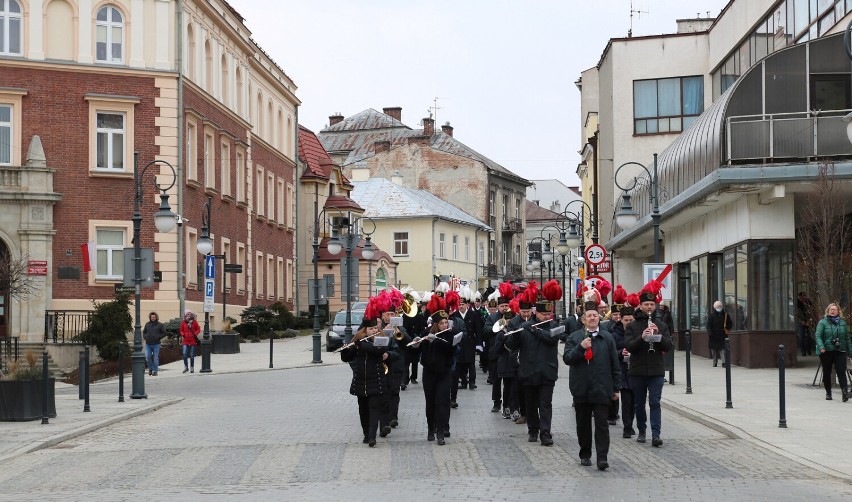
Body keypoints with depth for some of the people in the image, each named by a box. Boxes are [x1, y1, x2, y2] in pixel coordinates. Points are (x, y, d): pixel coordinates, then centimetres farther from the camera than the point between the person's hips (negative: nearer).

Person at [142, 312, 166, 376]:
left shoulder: (160, 325, 0)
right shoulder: (147, 324, 11)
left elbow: (164, 333, 1)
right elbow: (144, 332, 22)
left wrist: (158, 337, -10)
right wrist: (145, 337, 3)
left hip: (156, 344, -3)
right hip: (148, 344, 3)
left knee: (155, 358, 0)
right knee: (147, 357, -4)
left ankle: (155, 371, 7)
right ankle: (150, 369, 16)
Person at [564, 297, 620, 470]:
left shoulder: (607, 338, 5)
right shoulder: (574, 337, 5)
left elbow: (615, 364, 7)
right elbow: (567, 358, -4)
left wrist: (615, 388, 6)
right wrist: (581, 347, -18)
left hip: (601, 389, -1)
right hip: (581, 389, 1)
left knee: (601, 423, -6)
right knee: (583, 423, 10)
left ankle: (602, 457, -7)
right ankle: (585, 454, 22)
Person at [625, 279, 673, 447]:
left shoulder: (661, 326, 7)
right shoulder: (632, 326, 2)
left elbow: (669, 346, -1)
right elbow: (629, 346, -9)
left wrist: (658, 335, -17)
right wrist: (642, 337, -25)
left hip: (656, 371, 0)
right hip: (637, 371, 0)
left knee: (655, 403, -8)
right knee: (640, 404, 11)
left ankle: (656, 434, -13)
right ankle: (641, 431, 24)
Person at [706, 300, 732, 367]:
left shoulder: (725, 315, 6)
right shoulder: (711, 315, 0)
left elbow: (730, 323, 14)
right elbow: (708, 326, -4)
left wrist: (727, 328, -6)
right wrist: (710, 333, -17)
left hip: (722, 336, 0)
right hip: (714, 336, 0)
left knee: (723, 349, -9)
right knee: (714, 349, 7)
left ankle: (724, 362, -14)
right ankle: (715, 362, 18)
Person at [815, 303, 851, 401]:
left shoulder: (842, 323, 10)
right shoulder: (822, 322, 0)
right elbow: (818, 336, -10)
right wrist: (821, 347, -26)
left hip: (840, 352, 1)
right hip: (826, 352, -1)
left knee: (841, 372, -10)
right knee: (826, 373, 8)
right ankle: (828, 392, 21)